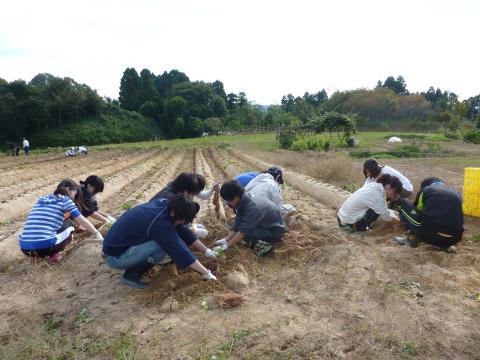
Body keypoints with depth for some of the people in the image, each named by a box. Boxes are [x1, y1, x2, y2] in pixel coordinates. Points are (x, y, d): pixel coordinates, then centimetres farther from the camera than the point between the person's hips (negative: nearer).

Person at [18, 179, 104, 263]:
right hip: (44, 246, -6)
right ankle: (53, 254, 5)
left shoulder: (41, 199, 22)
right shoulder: (65, 200, 4)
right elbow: (82, 221, 6)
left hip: (24, 248, 6)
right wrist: (98, 234, 19)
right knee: (69, 224, 19)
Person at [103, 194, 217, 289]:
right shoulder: (160, 222, -30)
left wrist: (207, 251, 4)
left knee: (167, 240, 2)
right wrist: (207, 273, -17)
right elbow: (180, 251, -26)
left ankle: (133, 267, 9)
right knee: (164, 246, -23)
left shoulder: (163, 204, -6)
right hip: (116, 256, -8)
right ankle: (131, 275, -4)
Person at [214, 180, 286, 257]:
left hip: (275, 230, -9)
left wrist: (227, 246, -20)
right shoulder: (243, 200, -8)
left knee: (247, 233, -26)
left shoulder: (252, 207, -34)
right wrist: (226, 239, -10)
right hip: (265, 224, 9)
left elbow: (243, 230, -27)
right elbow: (237, 224, -4)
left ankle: (267, 244, -5)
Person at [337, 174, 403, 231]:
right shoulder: (376, 195, -21)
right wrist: (400, 221, 4)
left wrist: (394, 213, 13)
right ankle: (359, 227, 0)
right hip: (349, 220, -9)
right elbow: (386, 216, -10)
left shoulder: (375, 186, 3)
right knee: (378, 209, -11)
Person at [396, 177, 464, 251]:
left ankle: (412, 237, 16)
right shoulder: (457, 194, 24)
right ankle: (445, 245, 17)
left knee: (403, 203, 16)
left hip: (430, 234, -4)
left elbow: (418, 211, 27)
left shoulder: (424, 191, 14)